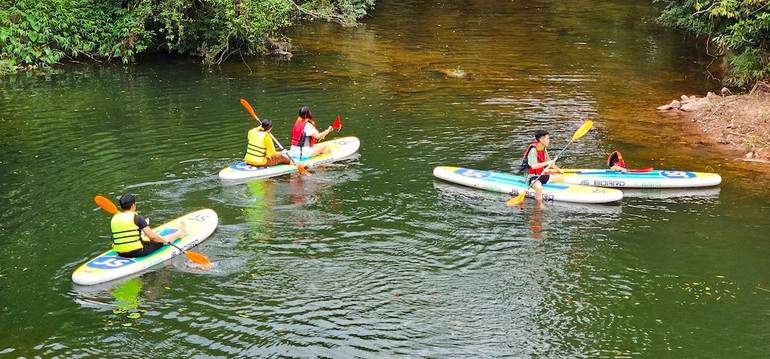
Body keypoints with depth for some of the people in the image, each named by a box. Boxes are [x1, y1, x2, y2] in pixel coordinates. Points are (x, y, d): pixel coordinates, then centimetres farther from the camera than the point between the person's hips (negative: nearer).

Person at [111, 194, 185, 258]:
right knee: (160, 241, 20)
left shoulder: (114, 219, 2)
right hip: (138, 253, -6)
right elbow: (152, 236, -19)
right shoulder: (137, 218, -16)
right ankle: (179, 233, 44)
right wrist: (164, 240, 1)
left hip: (121, 254, 6)